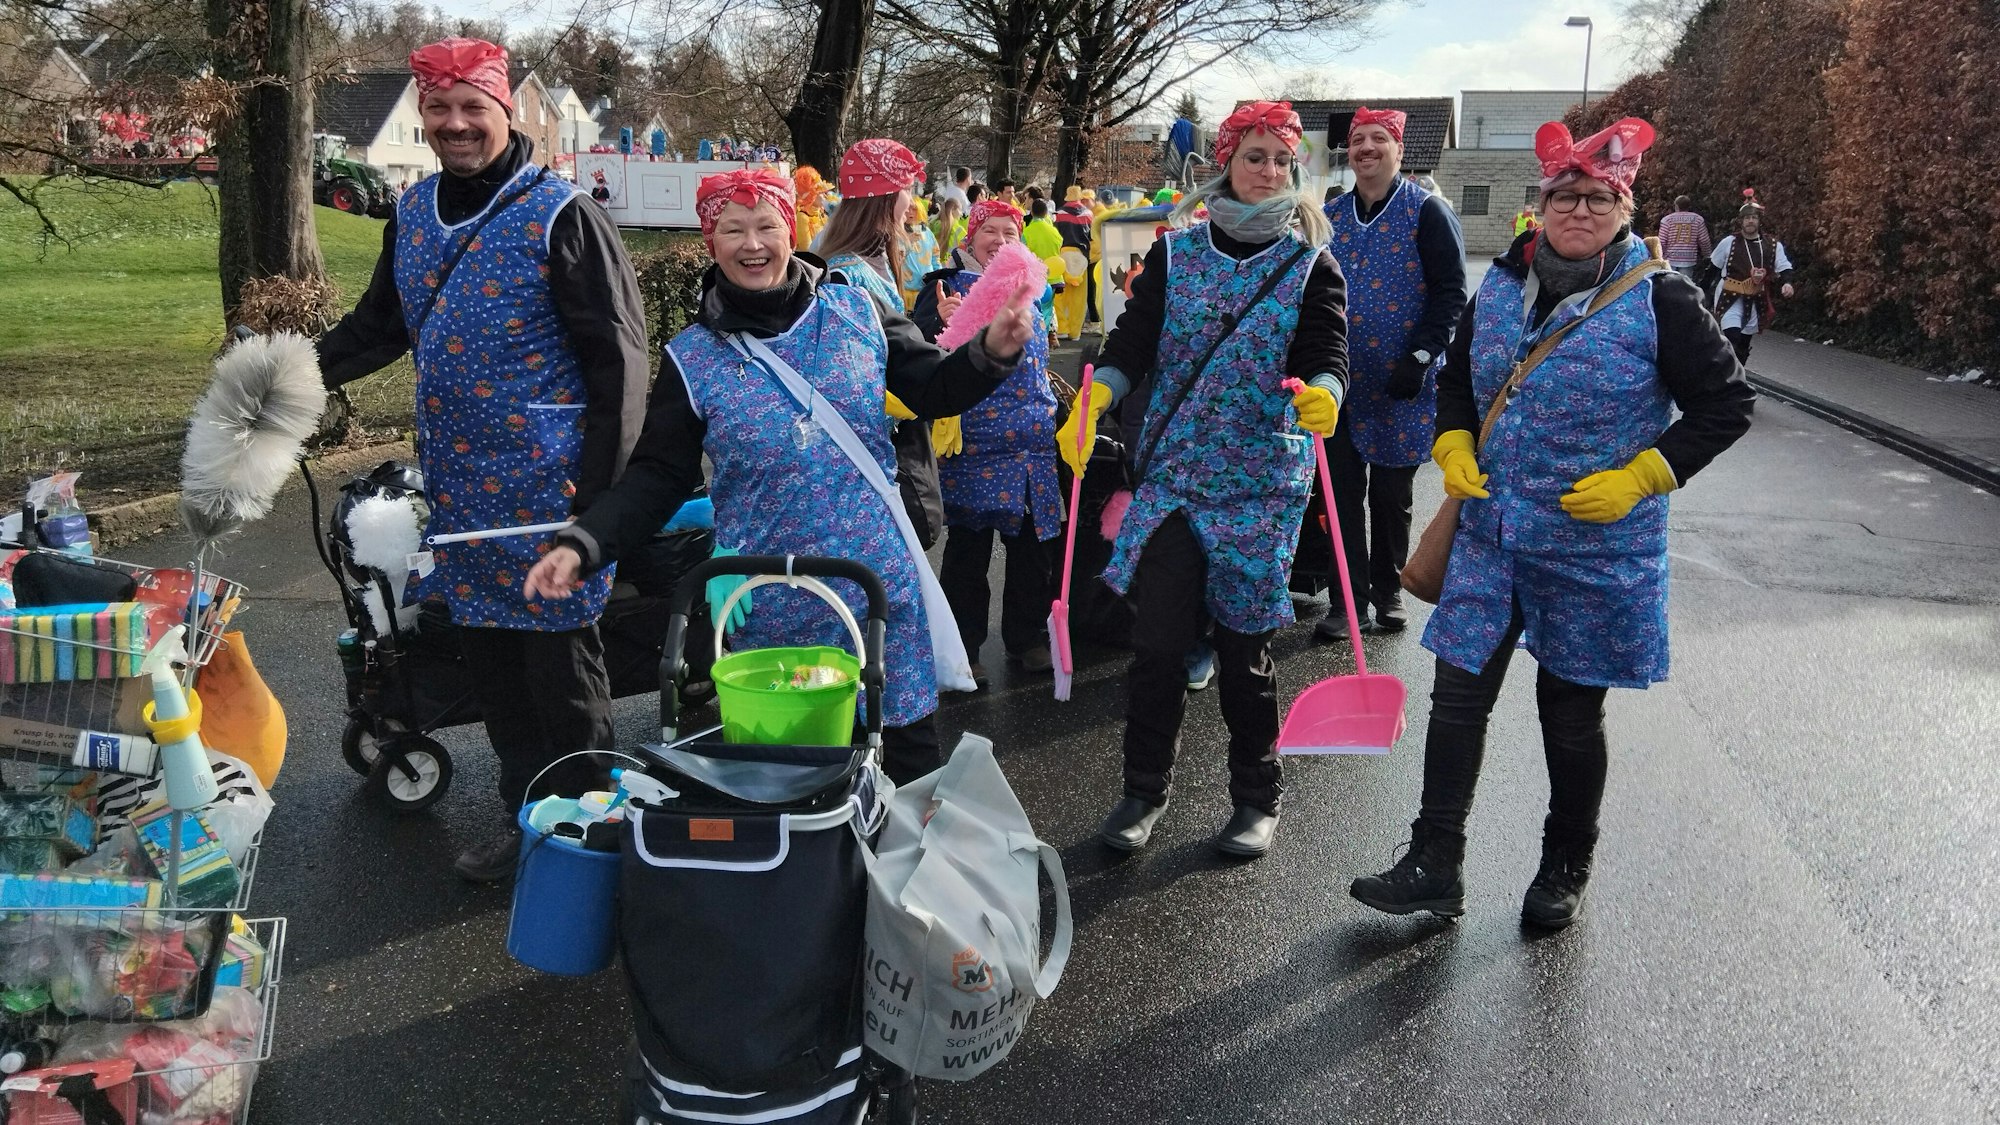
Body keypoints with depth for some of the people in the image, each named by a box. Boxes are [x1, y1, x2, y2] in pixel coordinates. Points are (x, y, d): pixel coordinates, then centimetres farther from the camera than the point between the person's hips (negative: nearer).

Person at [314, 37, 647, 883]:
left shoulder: (558, 215, -10)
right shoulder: (413, 212, 11)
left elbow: (616, 354, -12)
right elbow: (381, 324, 22)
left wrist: (599, 485, -16)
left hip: (543, 488, -7)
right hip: (456, 487, 7)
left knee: (560, 670, 2)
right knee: (488, 664, 13)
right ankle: (525, 819, 28)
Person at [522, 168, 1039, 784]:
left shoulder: (856, 311, 0)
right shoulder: (692, 358, -2)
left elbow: (933, 390, 5)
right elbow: (658, 477, -1)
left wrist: (992, 353, -15)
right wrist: (582, 544, -14)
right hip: (772, 604, -1)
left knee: (912, 747, 12)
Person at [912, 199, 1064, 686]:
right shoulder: (948, 288, -3)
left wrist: (1052, 414, 24)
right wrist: (941, 324, -32)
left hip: (1034, 443, 6)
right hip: (974, 444, -5)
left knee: (1031, 544, 10)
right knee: (968, 546, 1)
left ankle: (1027, 637, 26)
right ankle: (963, 648, 13)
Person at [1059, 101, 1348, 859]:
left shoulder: (1311, 264, 3)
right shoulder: (1176, 251, 6)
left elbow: (1326, 351, -8)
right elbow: (1136, 336, -4)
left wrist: (1322, 394, -32)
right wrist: (1095, 397, -22)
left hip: (1262, 478, -1)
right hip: (1171, 467, 1)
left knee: (1244, 641, 5)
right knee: (1157, 636, -3)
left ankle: (1257, 798, 23)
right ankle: (1144, 789, 16)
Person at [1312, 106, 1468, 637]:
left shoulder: (1427, 211, -4)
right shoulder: (1331, 215, 9)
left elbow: (1452, 291, -8)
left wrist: (1421, 356, -16)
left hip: (1401, 387, -3)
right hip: (1340, 383, 4)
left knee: (1391, 495, 9)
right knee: (1343, 492, 3)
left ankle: (1387, 592, 25)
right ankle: (1349, 600, 10)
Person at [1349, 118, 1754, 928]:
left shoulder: (1661, 300, -10)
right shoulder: (1501, 288, 4)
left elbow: (1727, 405, -4)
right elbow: (1456, 378, 18)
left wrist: (1641, 477, -14)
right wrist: (1452, 445, 0)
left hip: (1599, 548, -3)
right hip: (1491, 533, 4)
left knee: (1571, 710, 10)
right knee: (1458, 692, 1)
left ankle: (1566, 868, 31)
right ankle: (1434, 865, 12)